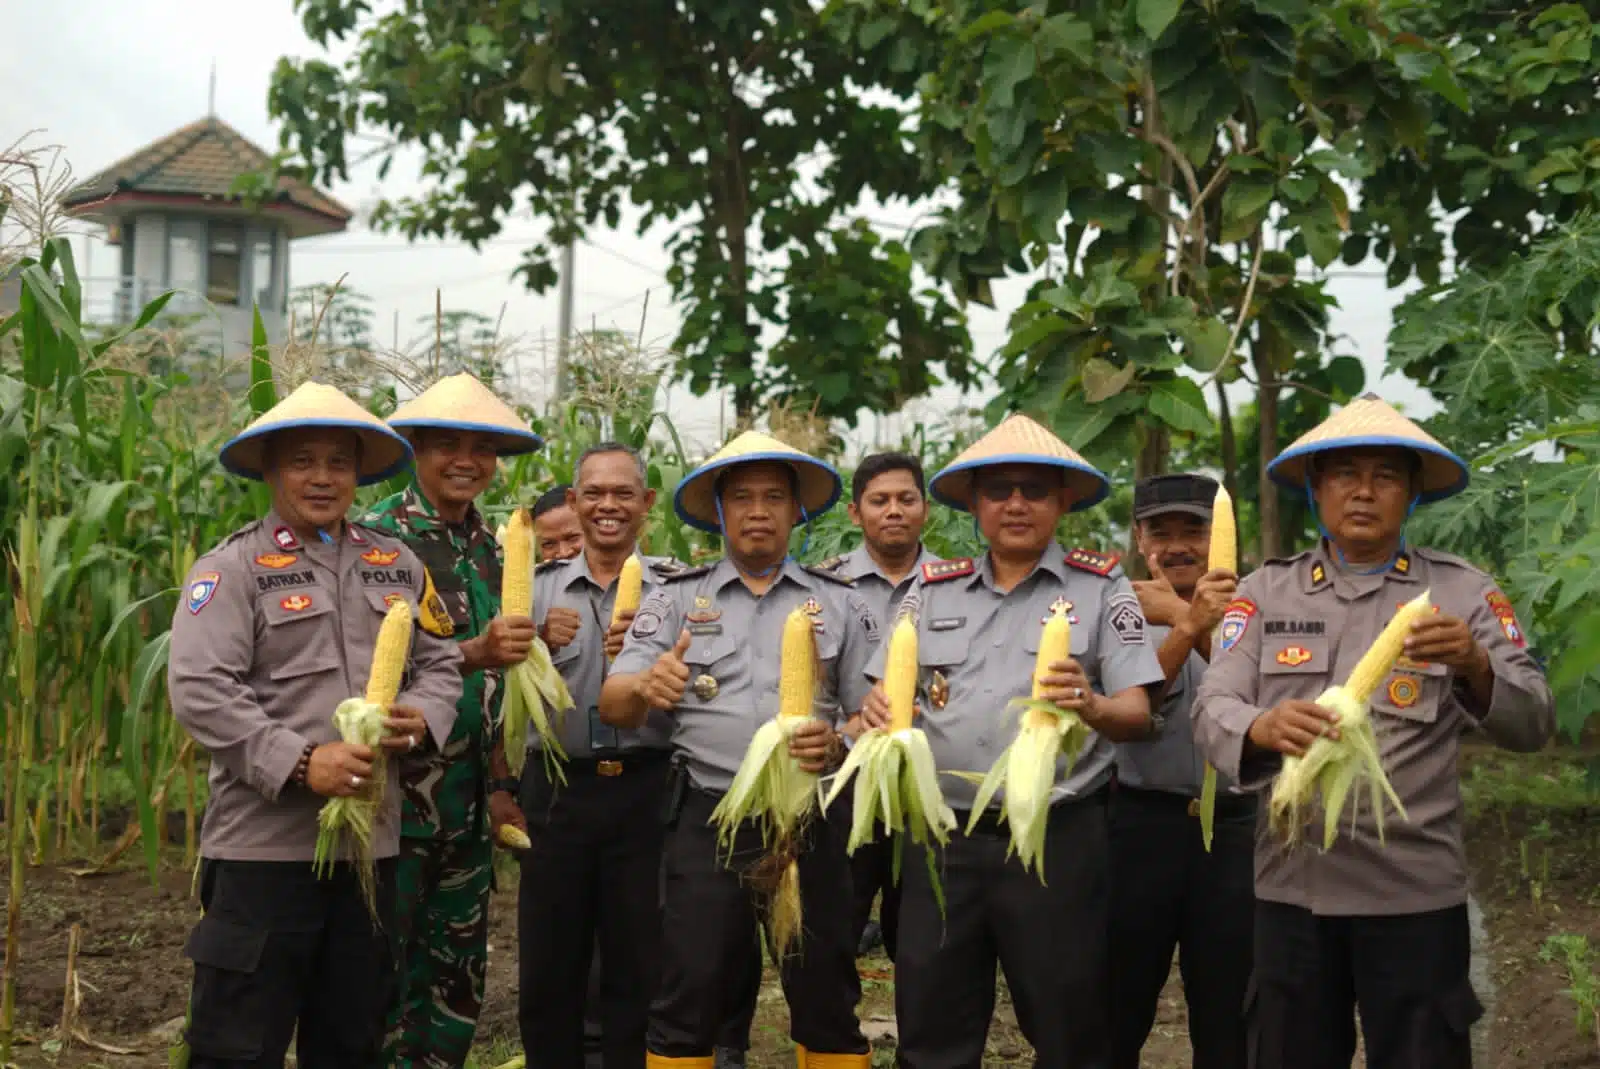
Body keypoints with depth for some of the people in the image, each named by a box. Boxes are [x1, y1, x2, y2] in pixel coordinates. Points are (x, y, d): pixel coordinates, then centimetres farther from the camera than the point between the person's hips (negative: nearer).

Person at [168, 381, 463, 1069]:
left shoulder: (397, 565, 13)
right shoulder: (232, 568, -4)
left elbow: (439, 664, 18)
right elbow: (198, 690, -14)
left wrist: (421, 717, -5)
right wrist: (299, 762, -22)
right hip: (265, 843, -5)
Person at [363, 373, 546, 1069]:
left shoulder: (490, 546, 12)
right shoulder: (379, 536, -9)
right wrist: (472, 653, -29)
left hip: (471, 794, 7)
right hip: (399, 785, -6)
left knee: (460, 968, 13)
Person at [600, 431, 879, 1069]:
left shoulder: (838, 603, 9)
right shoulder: (677, 600, 7)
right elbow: (612, 706, -2)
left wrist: (838, 745, -13)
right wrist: (646, 687, -25)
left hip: (809, 825, 1)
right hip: (707, 823, 0)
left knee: (826, 999, 5)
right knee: (688, 1000, 0)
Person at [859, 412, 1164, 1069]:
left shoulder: (1101, 588, 2)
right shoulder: (932, 590, 11)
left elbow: (1137, 716, -5)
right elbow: (883, 699, 11)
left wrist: (1090, 706, -27)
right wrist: (875, 717, -13)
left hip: (1058, 841, -2)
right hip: (942, 838, 3)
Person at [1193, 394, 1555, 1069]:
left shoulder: (1463, 594, 2)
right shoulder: (1265, 592, 5)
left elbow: (1532, 725, -5)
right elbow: (1212, 708, -6)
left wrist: (1475, 668, -27)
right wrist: (1263, 727, -29)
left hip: (1416, 892, -1)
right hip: (1291, 886, 2)